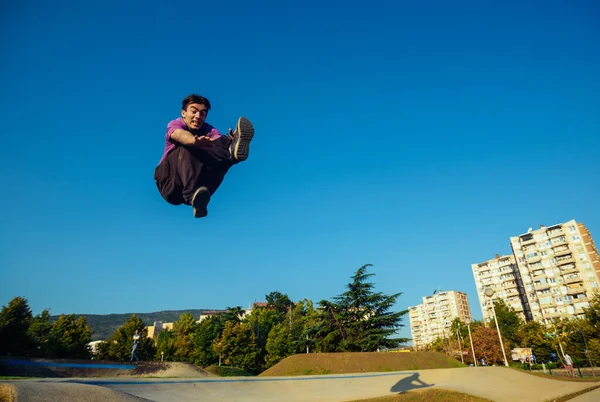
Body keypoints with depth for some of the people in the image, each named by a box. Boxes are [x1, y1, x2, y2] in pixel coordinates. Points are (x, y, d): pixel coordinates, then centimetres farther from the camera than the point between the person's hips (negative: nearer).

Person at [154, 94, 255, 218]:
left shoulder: (209, 130, 9)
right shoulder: (175, 124, 1)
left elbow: (221, 141, -15)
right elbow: (180, 135, -25)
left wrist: (231, 141, -40)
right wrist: (195, 141, -49)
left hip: (200, 182, 3)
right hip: (171, 185, -3)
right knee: (185, 148, -29)